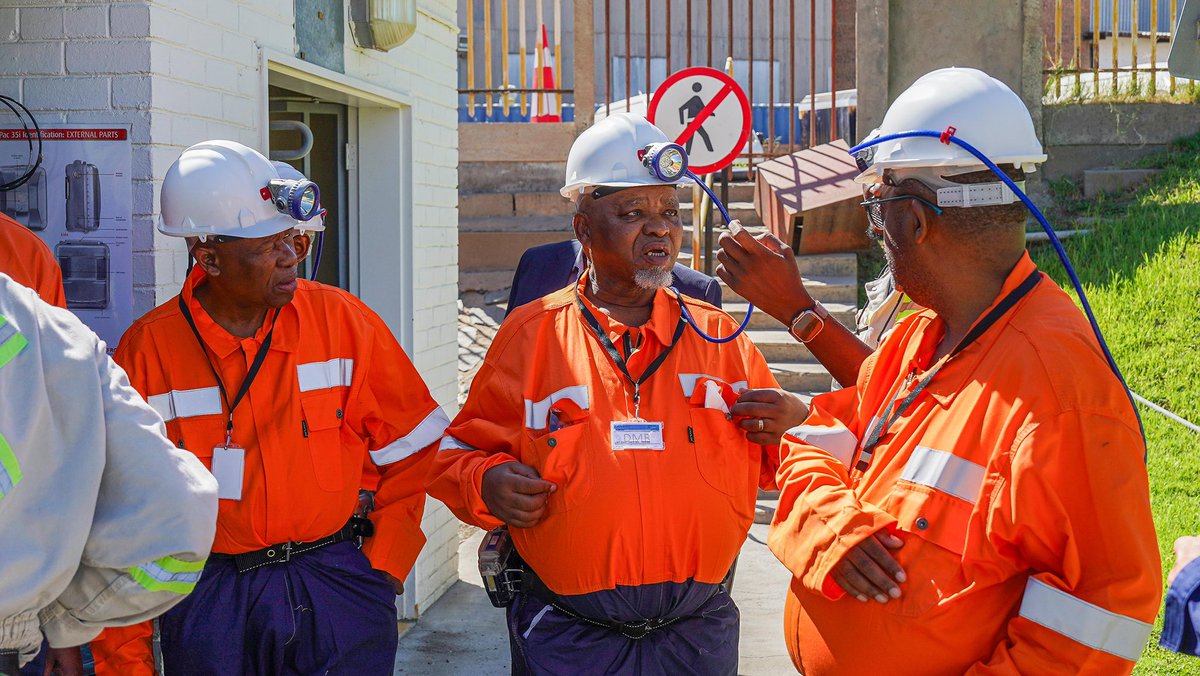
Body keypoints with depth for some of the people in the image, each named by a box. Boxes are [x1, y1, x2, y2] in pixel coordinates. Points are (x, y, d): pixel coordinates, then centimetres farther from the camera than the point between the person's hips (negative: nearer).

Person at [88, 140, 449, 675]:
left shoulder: (342, 320, -4)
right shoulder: (146, 350, -6)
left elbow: (411, 451, 4)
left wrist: (384, 567, -2)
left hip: (339, 591, 1)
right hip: (210, 604, 0)